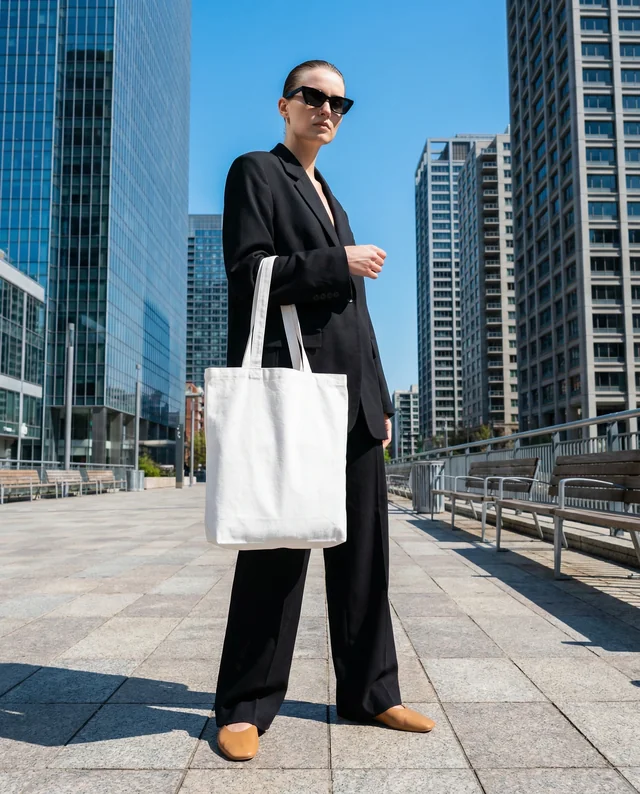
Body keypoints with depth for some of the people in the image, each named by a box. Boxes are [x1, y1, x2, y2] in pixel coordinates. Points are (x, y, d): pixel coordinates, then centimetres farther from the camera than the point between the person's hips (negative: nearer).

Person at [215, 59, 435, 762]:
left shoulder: (330, 198, 27)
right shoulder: (255, 172, 7)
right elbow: (247, 272, -8)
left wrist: (379, 398, 17)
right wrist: (338, 262, -9)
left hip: (352, 394, 7)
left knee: (363, 547, 8)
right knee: (277, 547, -4)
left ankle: (369, 693, 20)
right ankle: (245, 707, 11)